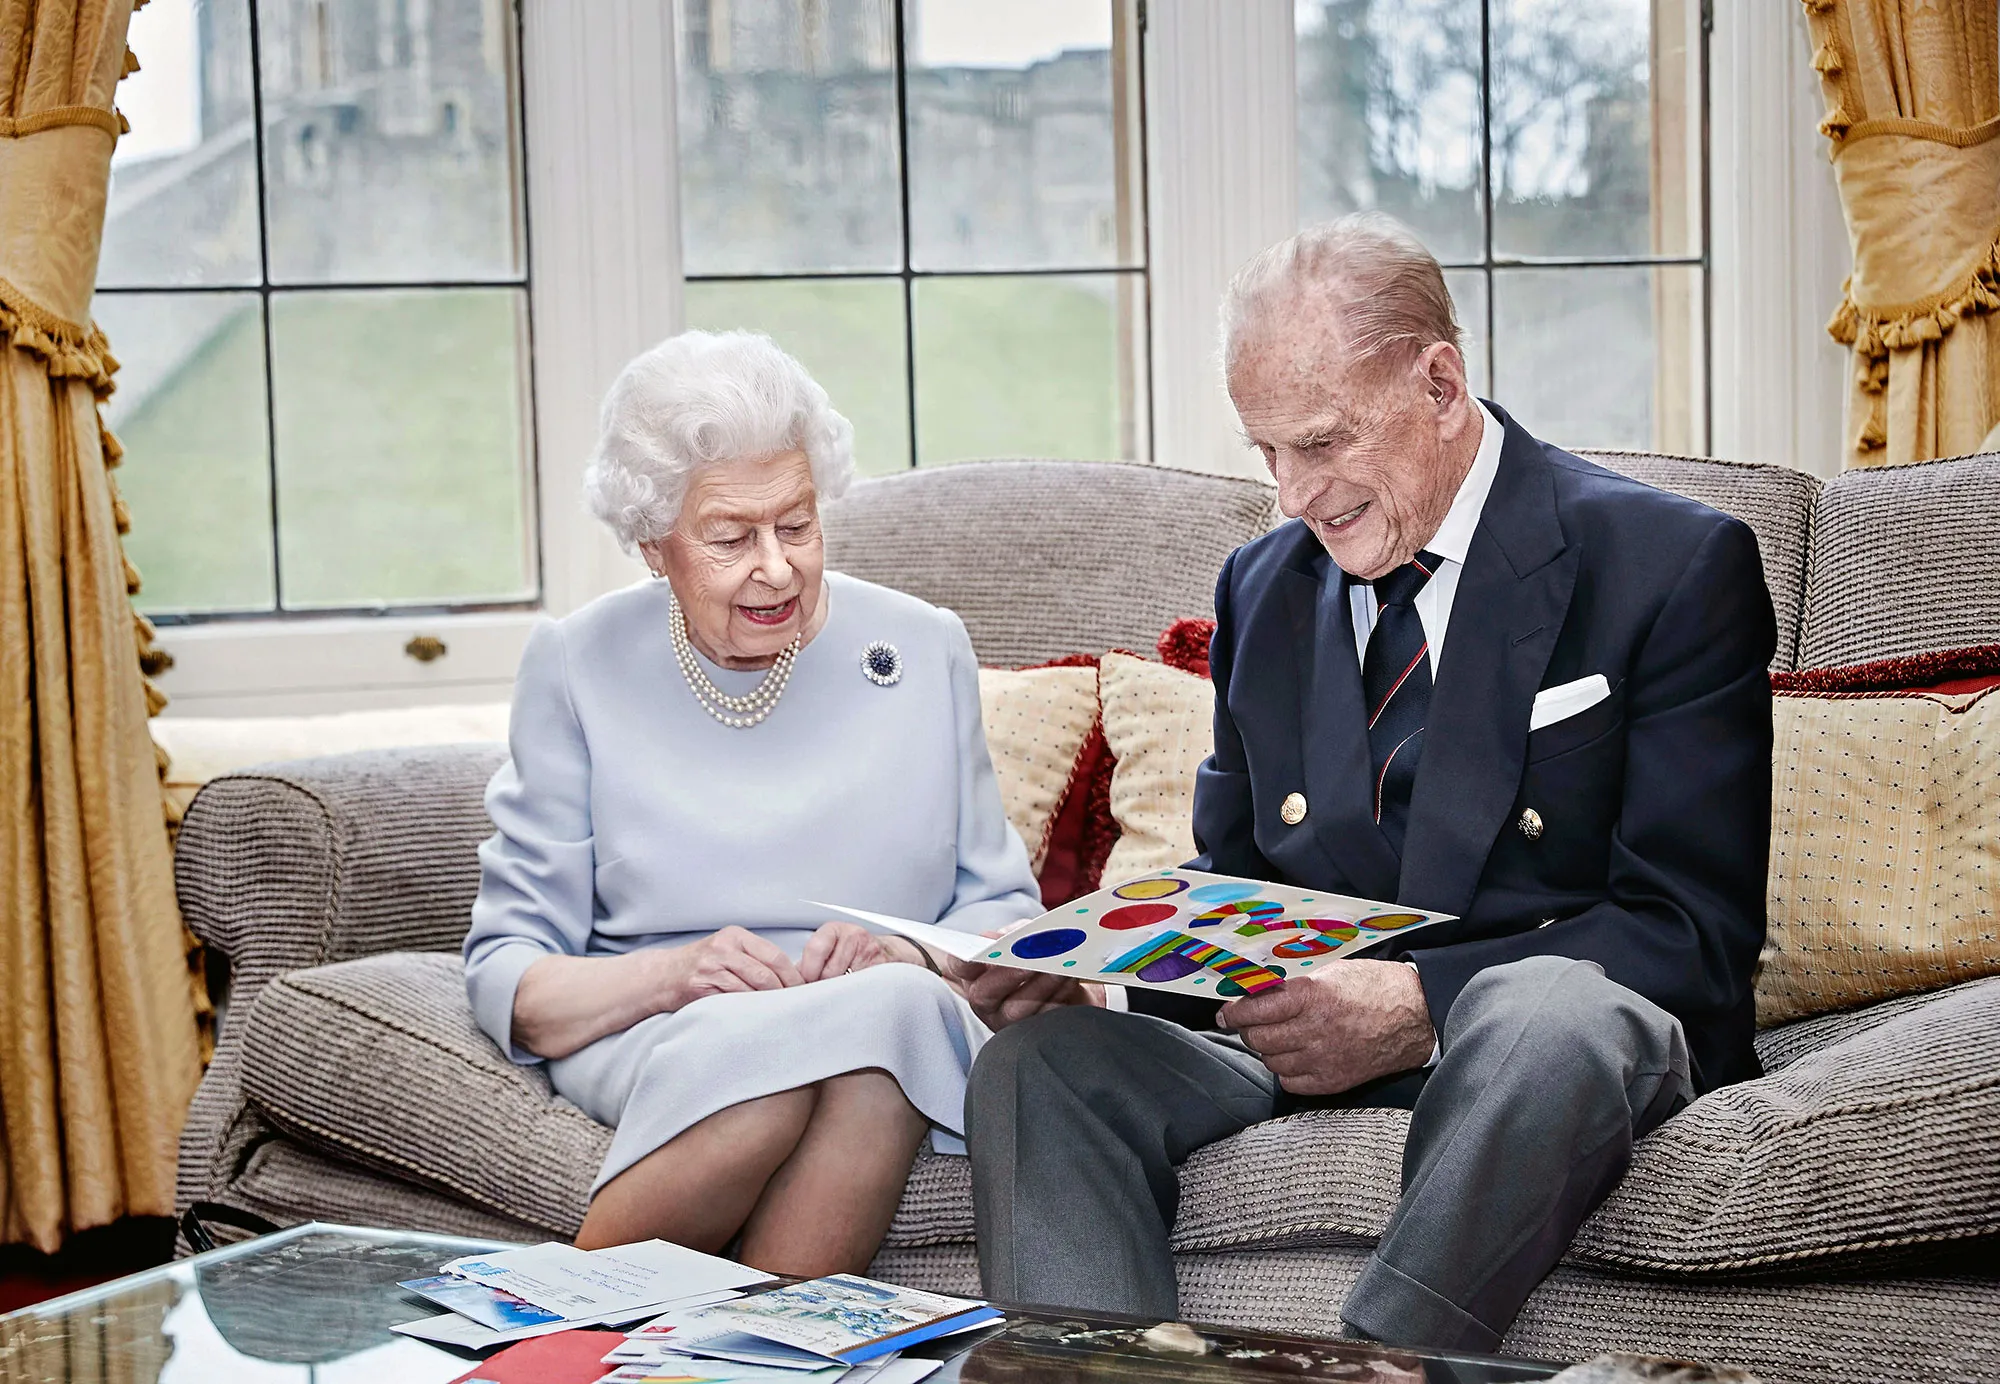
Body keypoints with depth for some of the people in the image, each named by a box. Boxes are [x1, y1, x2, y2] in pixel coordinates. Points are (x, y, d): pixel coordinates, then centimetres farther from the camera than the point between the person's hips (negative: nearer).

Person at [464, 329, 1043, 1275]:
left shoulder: (924, 650, 10)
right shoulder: (576, 667, 6)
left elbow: (1003, 912, 13)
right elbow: (508, 976, 2)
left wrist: (908, 958, -10)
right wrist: (674, 973, -17)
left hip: (903, 1028, 1)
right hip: (653, 1041, -1)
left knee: (896, 1008, -36)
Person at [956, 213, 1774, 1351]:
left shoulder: (1674, 567, -4)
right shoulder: (1263, 585, 15)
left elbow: (1695, 932, -10)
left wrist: (1421, 1003, -23)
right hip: (1304, 1031, 5)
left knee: (1549, 1016, -40)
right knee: (1041, 1058, -23)